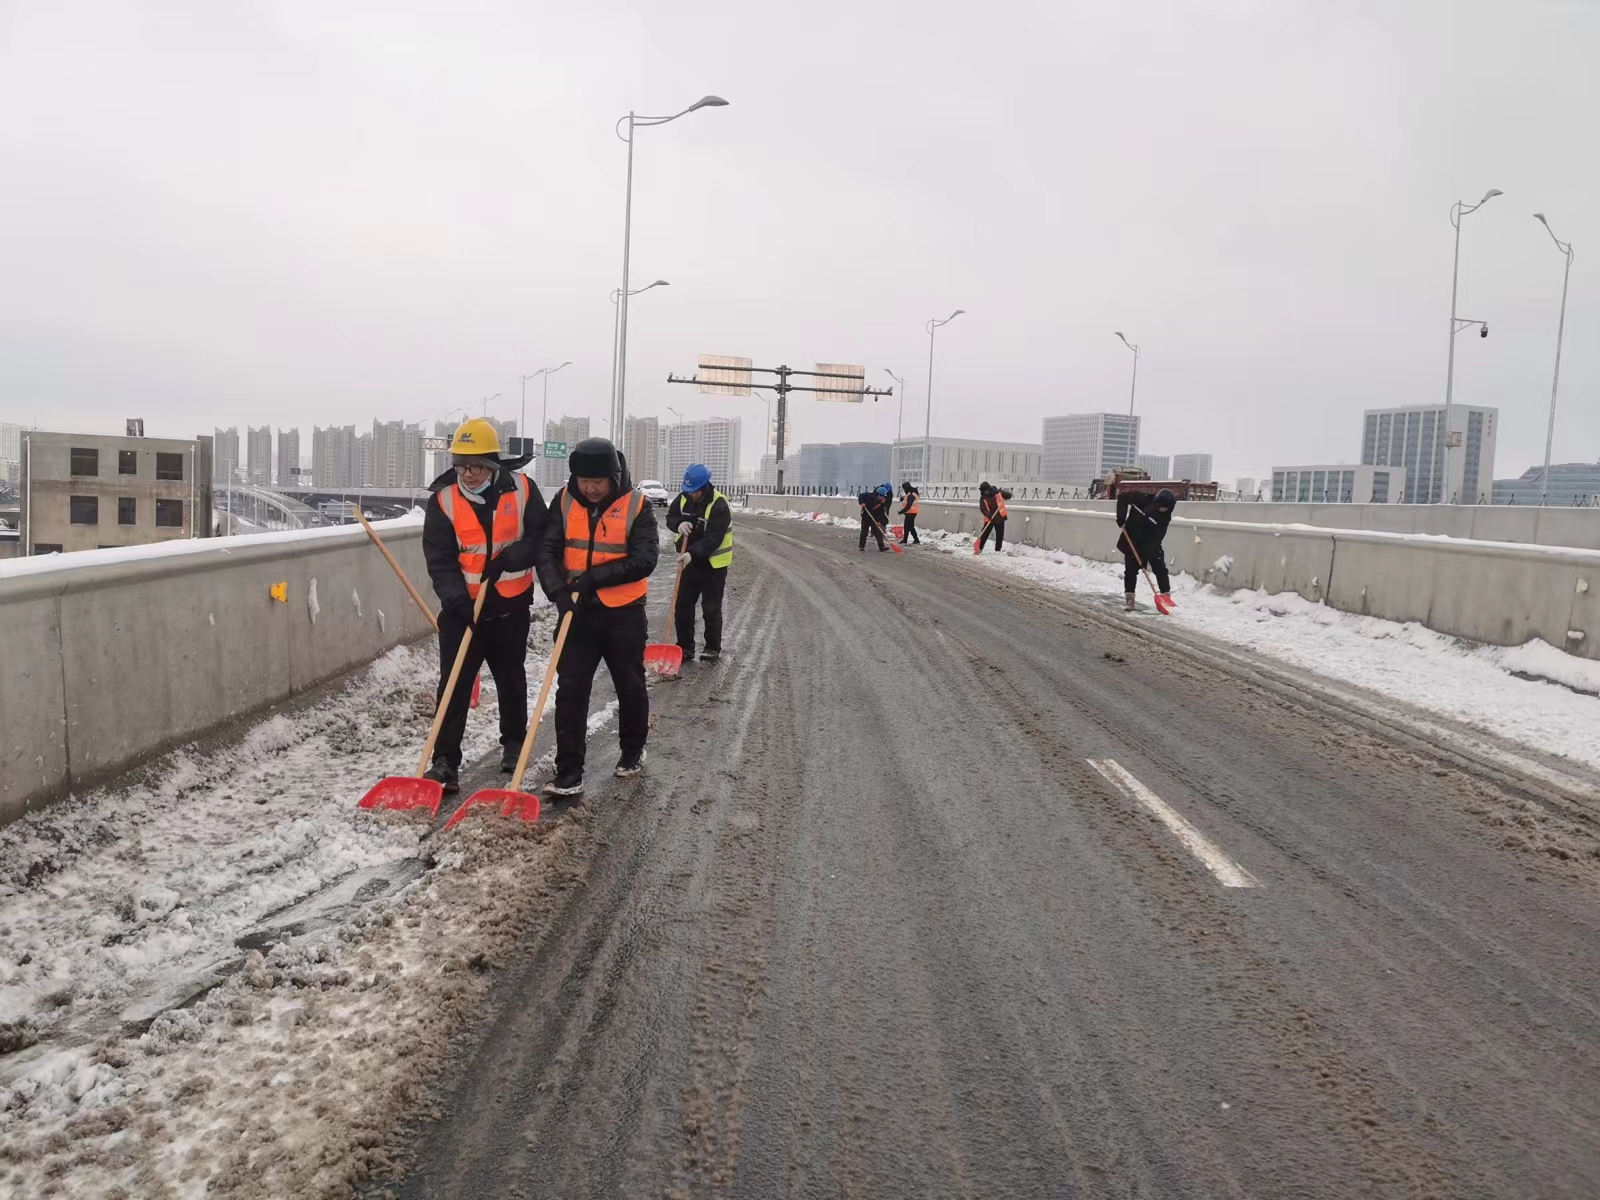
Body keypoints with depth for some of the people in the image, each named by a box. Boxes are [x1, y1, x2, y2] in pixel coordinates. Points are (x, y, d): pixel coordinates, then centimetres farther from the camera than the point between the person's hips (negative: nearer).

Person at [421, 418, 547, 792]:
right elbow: (439, 559, -12)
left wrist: (511, 557, -21)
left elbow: (541, 535, -4)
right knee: (454, 684, -5)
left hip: (511, 606, 1)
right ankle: (445, 761, -1)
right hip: (462, 606, -1)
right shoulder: (443, 499, -8)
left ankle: (513, 744, 37)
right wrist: (455, 597, -25)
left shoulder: (521, 489, -8)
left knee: (511, 679, 17)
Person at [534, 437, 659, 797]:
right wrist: (559, 591, -22)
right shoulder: (564, 501, -1)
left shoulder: (636, 505, -9)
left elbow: (644, 559, -16)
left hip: (624, 613, -2)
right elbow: (546, 551, -6)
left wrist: (596, 577, -21)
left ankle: (632, 752, 36)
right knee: (570, 691, -3)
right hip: (577, 611, 2)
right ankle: (569, 772, 2)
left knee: (630, 687, 13)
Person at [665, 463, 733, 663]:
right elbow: (670, 517, 9)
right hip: (690, 561, 6)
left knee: (711, 609, 1)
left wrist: (693, 553, -39)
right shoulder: (683, 498, -3)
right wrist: (679, 524, -15)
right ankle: (685, 647, 16)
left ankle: (713, 648, 14)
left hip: (713, 564, -6)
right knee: (682, 606, 7)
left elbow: (713, 538, -28)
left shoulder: (719, 506, -23)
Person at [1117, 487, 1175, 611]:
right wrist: (1121, 517, -22)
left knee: (1160, 569, -2)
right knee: (1131, 570, -2)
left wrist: (1150, 550, -26)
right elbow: (1122, 497, -14)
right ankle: (1130, 599, 3)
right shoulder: (1143, 500, -19)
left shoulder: (1165, 516, -12)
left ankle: (1166, 595, 8)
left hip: (1151, 545, 2)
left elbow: (1157, 536, -16)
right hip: (1132, 541, -1)